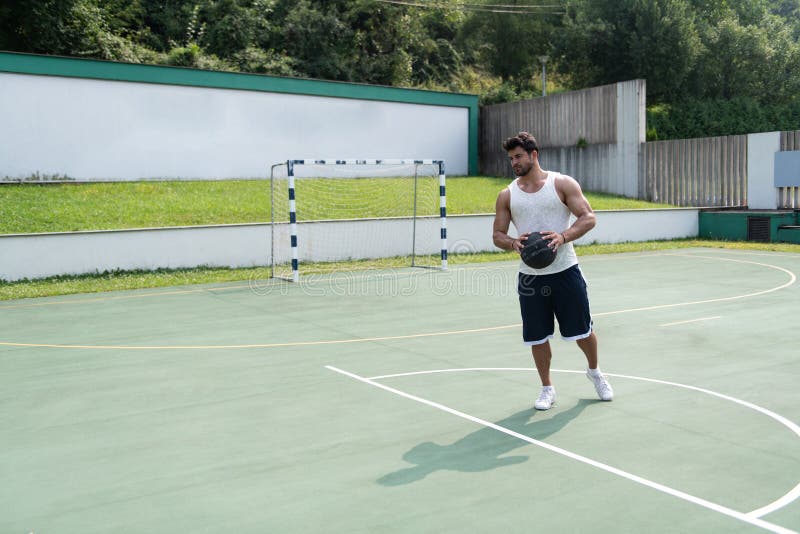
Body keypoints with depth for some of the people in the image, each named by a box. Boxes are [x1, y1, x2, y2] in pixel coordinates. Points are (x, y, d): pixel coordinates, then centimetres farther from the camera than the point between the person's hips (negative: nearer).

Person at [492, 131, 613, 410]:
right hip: (530, 276, 2)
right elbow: (498, 235, 7)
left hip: (565, 271, -2)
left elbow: (588, 217, -7)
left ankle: (594, 372, 38)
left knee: (582, 330, 9)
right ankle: (547, 388, 24)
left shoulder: (562, 183, -3)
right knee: (538, 336, 6)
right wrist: (512, 243, -16)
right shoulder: (507, 195, 5)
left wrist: (564, 236, -25)